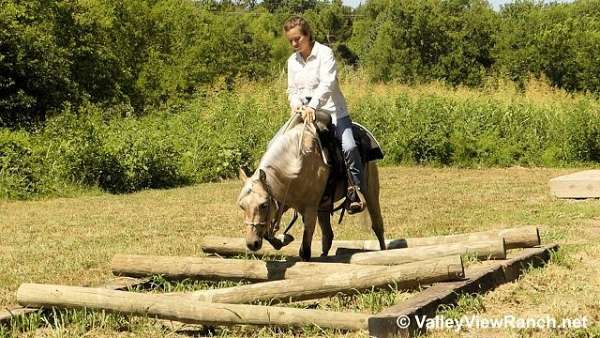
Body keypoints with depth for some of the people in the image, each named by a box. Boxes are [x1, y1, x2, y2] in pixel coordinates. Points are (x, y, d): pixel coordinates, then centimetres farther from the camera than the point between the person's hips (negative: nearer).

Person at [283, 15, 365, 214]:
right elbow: (292, 89, 14)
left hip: (332, 112, -6)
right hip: (304, 114, 6)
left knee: (349, 147, -25)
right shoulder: (292, 61, 11)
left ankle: (357, 194, -16)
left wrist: (313, 106, -34)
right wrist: (295, 104, -10)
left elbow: (327, 83, -21)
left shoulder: (324, 53, -8)